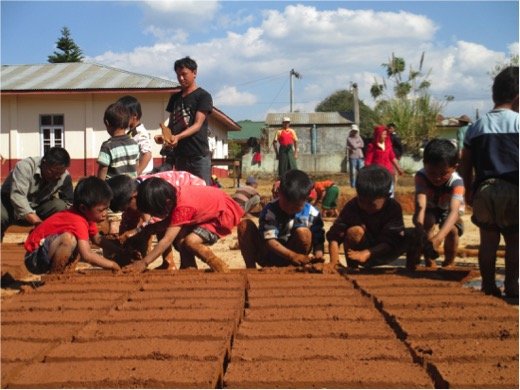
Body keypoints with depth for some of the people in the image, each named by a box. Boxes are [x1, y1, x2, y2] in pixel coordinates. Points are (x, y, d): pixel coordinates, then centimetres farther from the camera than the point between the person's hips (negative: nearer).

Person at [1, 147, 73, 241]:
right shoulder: (25, 167, -29)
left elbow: (68, 202, -9)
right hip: (10, 204, -3)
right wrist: (37, 222, -51)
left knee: (60, 206, -25)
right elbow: (17, 196, -40)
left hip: (37, 208, 3)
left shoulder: (65, 177, -16)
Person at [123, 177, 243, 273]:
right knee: (180, 239, -8)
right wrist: (144, 229, -10)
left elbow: (167, 240, -34)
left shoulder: (182, 207, -34)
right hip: (208, 211, 9)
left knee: (190, 241, -24)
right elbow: (169, 222, 1)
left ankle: (221, 269, -8)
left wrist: (144, 262, -34)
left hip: (224, 213, -9)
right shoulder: (174, 196, -10)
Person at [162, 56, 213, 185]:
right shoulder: (175, 98, 16)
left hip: (199, 156, -6)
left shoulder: (203, 96, -3)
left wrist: (178, 137, -28)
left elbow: (198, 124, -12)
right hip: (179, 155, 6)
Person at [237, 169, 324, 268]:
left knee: (303, 232, -28)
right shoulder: (270, 211, -19)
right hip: (268, 256, 0)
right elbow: (269, 240, -27)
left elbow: (318, 241, -9)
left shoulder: (312, 214, -12)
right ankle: (251, 269, -17)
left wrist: (318, 254, -35)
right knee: (245, 225, -20)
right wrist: (292, 256, -42)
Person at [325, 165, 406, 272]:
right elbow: (335, 236, -25)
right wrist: (334, 262, -42)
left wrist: (366, 253, -43)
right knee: (355, 231, -32)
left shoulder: (394, 208, -19)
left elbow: (391, 240, -27)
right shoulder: (351, 207, -19)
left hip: (384, 254, 1)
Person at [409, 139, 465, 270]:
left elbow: (454, 211, -52)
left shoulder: (456, 182, -39)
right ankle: (429, 262, -14)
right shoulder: (421, 176, -36)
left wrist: (438, 237, -69)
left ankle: (448, 263, 2)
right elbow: (420, 206, -48)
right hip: (430, 209, 1)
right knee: (428, 221, -30)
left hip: (448, 211, 0)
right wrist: (421, 231, -68)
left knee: (452, 230, -27)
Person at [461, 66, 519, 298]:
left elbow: (466, 164, 12)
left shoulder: (476, 127, 10)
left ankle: (488, 284, 15)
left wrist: (468, 191, 22)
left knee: (487, 240, 11)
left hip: (483, 191, 4)